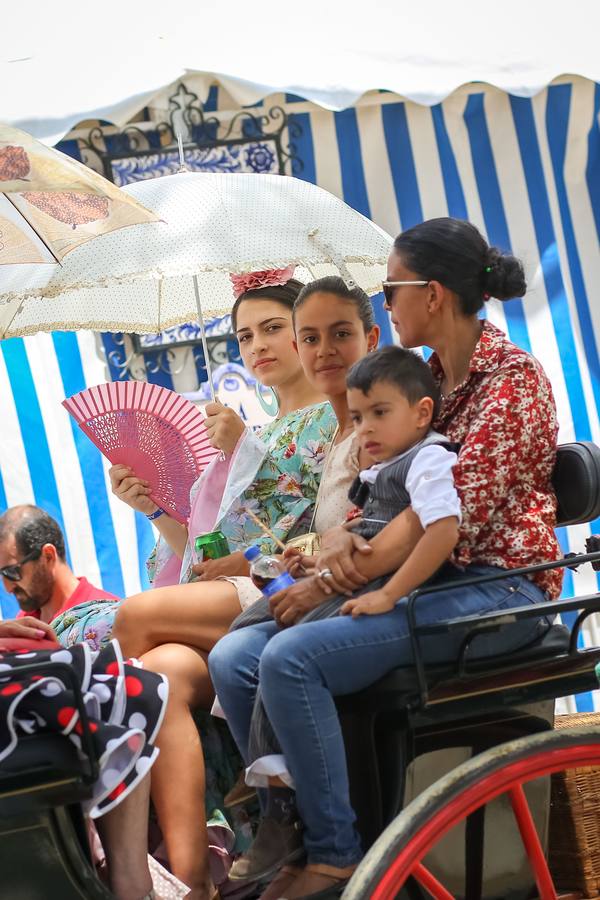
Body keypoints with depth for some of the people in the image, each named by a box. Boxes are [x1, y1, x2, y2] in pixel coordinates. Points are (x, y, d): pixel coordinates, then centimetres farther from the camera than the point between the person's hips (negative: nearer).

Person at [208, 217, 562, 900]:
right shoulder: (428, 378, 16)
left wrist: (331, 581, -21)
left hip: (495, 586, -8)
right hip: (419, 580, 8)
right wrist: (335, 549, -9)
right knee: (233, 658, -9)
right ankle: (287, 829, 3)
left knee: (291, 657, -27)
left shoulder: (512, 380, -11)